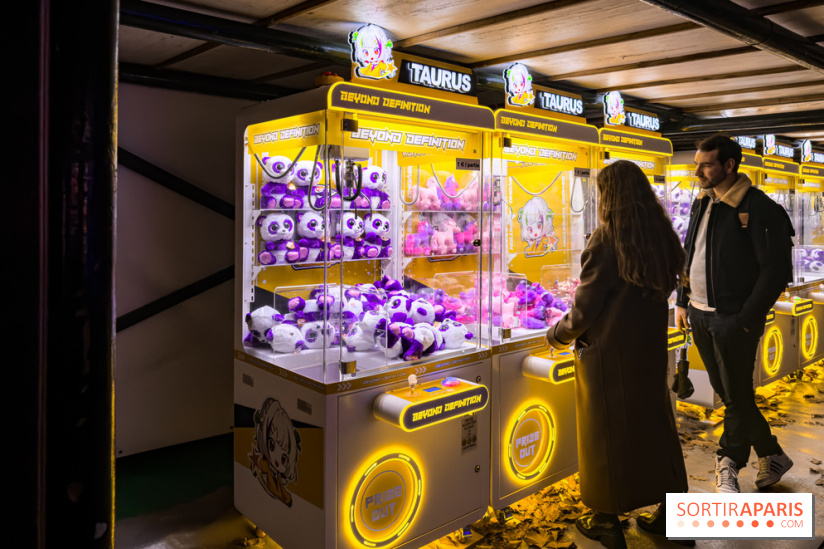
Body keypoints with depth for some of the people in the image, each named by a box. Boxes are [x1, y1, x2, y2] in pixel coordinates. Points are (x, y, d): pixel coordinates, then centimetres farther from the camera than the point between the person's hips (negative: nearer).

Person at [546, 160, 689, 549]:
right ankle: (670, 515, 32)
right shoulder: (661, 237, 1)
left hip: (608, 353, -6)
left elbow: (585, 310, -16)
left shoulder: (605, 242, -19)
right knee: (653, 423, 18)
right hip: (651, 351, 6)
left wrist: (557, 335, 1)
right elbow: (662, 291, 10)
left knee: (606, 432, 8)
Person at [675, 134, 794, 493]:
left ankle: (727, 466, 21)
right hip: (700, 316, 8)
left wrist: (744, 320, -16)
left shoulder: (759, 208, -13)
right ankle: (771, 456, 34)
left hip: (733, 320, -8)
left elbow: (776, 270, -15)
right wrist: (683, 301, 12)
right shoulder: (702, 203, 10)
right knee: (726, 393, 16)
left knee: (737, 397, 4)